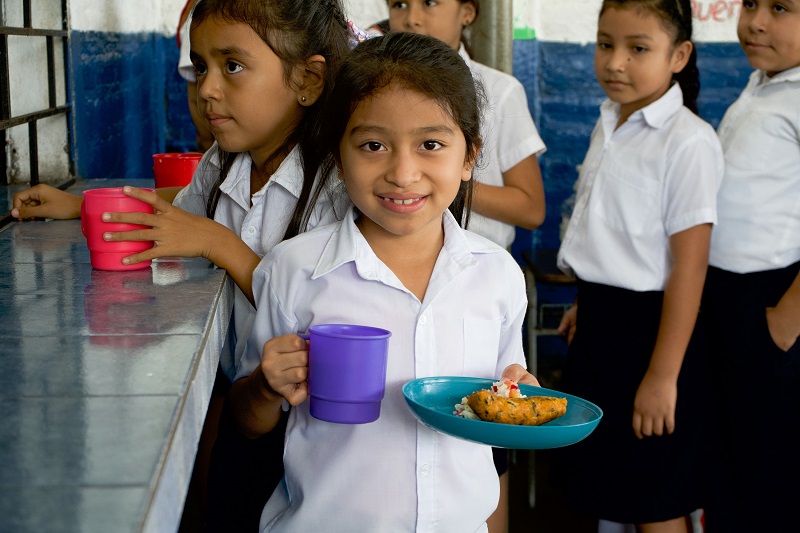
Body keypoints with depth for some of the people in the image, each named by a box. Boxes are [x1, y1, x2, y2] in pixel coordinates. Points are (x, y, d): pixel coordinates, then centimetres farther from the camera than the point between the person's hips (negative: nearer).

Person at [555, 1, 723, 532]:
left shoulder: (688, 141, -18)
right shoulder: (610, 124, 7)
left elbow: (689, 265, -20)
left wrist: (663, 374, -20)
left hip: (649, 324, -8)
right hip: (599, 324, 8)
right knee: (601, 484, 18)